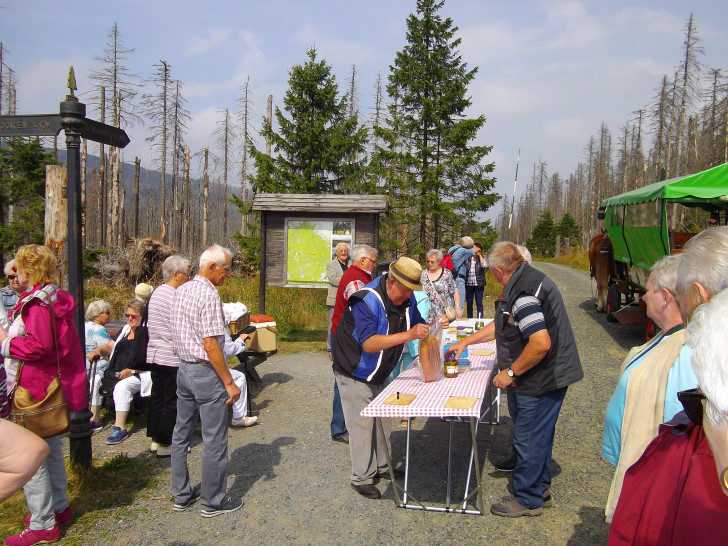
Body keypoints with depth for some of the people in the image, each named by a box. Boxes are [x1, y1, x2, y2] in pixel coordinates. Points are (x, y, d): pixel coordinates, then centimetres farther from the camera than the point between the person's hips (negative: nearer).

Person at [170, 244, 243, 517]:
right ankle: (213, 502, 15)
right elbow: (211, 346, -22)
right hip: (206, 372, -9)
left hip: (183, 369, 9)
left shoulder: (181, 290, 9)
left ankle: (181, 495, 29)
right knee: (214, 441, 3)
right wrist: (229, 383, -17)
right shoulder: (209, 294, -19)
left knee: (181, 435, 16)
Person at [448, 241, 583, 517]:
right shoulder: (527, 279, 9)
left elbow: (541, 343, -33)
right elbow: (500, 326, 20)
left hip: (542, 380, -10)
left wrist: (510, 372, -21)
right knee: (538, 435, 23)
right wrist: (466, 341, 22)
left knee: (529, 438, 5)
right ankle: (540, 488, 40)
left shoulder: (523, 293, -25)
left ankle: (527, 500, 22)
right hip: (547, 377, 10)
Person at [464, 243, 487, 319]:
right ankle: (469, 319, 21)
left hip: (478, 284, -2)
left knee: (479, 303, -1)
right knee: (469, 303, 10)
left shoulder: (482, 258, 2)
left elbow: (484, 265, -19)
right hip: (468, 284, 2)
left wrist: (479, 255, -10)